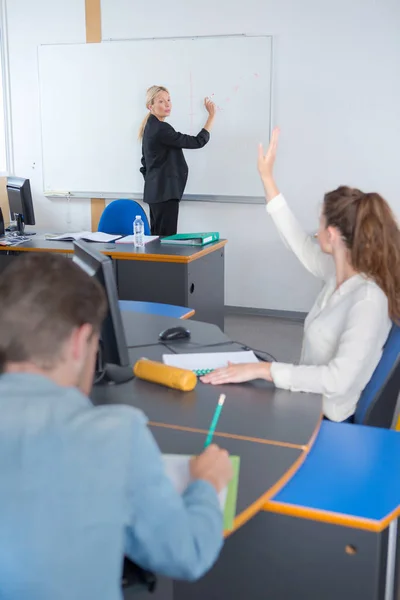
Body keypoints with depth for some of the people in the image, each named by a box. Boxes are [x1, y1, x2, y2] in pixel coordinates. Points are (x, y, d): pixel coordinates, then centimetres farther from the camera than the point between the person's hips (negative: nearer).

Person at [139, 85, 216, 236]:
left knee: (157, 237, 11)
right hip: (165, 191, -10)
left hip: (156, 191, 10)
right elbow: (198, 141, -16)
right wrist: (212, 115, -9)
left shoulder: (150, 127, 14)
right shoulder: (161, 129, -16)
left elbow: (145, 162, 20)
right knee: (166, 238, -9)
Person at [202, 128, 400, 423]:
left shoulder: (369, 299, -26)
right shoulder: (341, 271, -2)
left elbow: (339, 379, -33)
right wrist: (267, 178, 12)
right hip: (308, 402, 7)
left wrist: (263, 369, -32)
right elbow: (301, 244, 11)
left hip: (326, 421, -7)